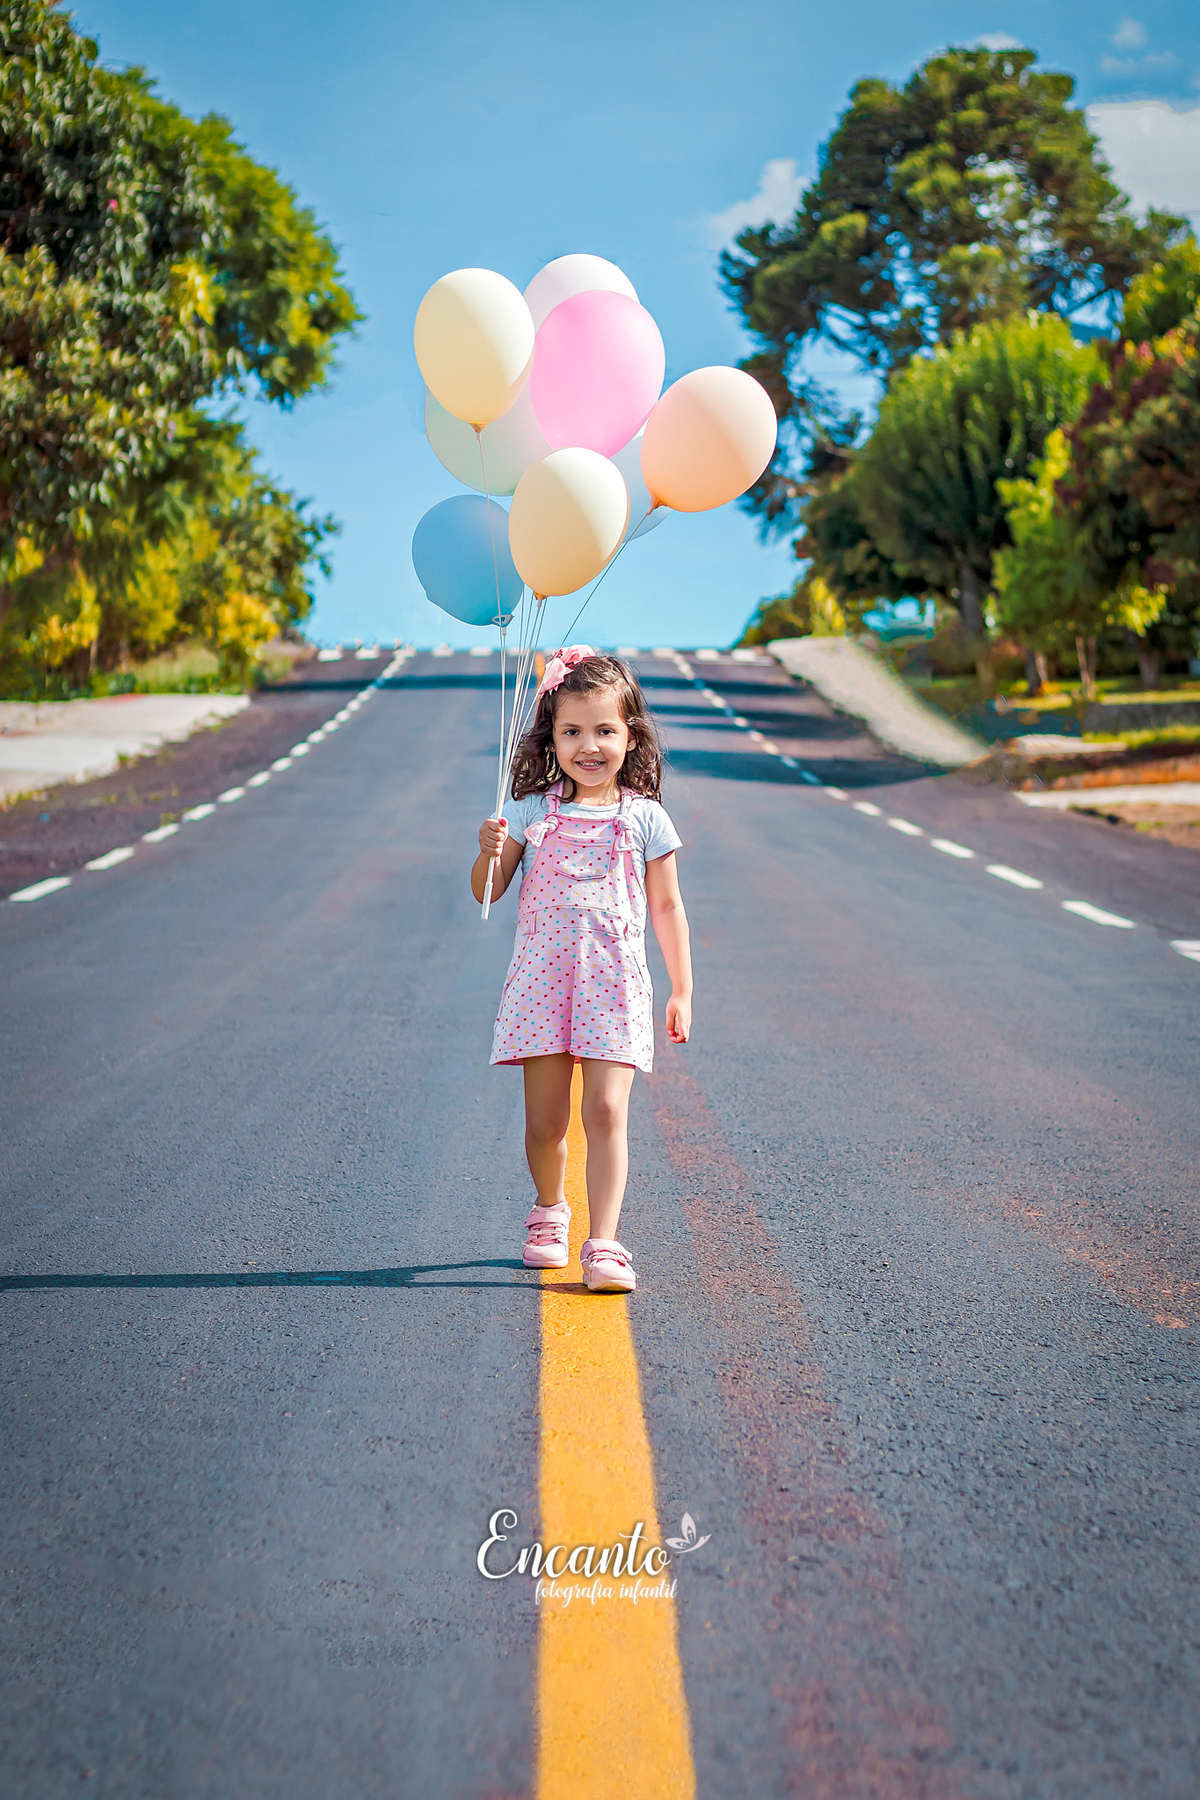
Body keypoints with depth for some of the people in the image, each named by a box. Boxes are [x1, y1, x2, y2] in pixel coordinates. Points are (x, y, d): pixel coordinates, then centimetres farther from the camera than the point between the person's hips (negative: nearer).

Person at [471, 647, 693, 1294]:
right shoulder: (532, 811, 4)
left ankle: (604, 1243, -10)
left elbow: (667, 907, 8)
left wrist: (682, 991, 8)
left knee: (606, 1113, -12)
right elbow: (486, 892, 7)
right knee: (544, 1123, 5)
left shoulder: (644, 817, 3)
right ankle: (549, 1209, 33)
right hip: (542, 980, 1)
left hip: (614, 985, -1)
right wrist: (489, 852, -15)